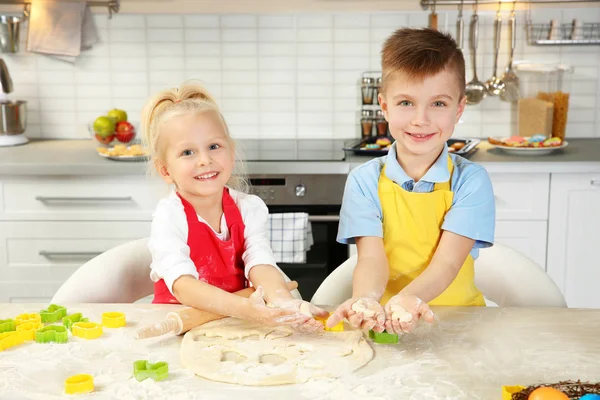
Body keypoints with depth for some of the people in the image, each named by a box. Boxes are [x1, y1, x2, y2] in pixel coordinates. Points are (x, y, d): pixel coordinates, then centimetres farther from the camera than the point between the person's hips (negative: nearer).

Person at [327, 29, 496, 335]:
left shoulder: (471, 180, -3)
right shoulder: (364, 180, -1)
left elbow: (447, 262, -13)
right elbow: (372, 259, -10)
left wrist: (407, 299, -32)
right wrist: (366, 300, -32)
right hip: (384, 321, 1)